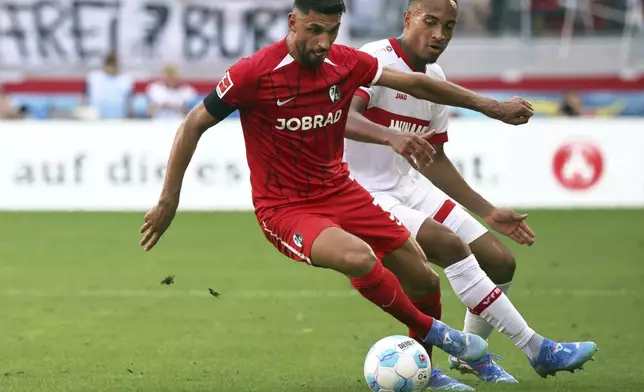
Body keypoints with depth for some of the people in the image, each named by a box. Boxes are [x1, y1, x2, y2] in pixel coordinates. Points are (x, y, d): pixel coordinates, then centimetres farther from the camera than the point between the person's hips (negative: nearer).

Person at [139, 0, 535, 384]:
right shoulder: (254, 73, -18)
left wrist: (492, 106, 14)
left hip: (338, 190, 6)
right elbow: (194, 124, -10)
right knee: (359, 258, -32)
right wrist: (169, 200, -12)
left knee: (421, 277, 2)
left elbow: (416, 83, 8)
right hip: (284, 207, -6)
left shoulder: (346, 63, -4)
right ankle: (432, 332, -7)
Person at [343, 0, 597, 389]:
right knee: (449, 243, -28)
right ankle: (536, 349, -23)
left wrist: (487, 211, 18)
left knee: (500, 262, 3)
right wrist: (392, 136, -52)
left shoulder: (436, 79, 10)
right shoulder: (377, 60, -15)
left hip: (406, 187, 9)